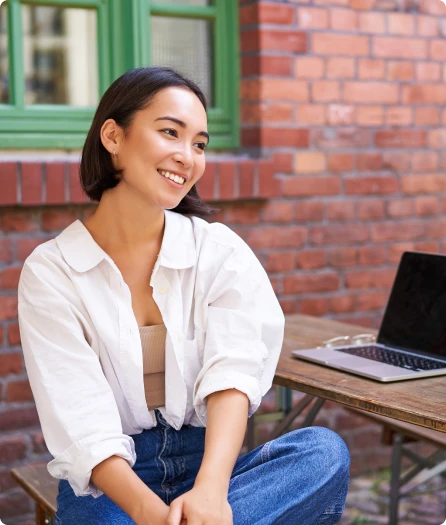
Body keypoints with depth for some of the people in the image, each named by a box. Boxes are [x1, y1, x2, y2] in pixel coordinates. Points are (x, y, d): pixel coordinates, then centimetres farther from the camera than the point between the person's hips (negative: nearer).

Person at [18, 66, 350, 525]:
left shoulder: (221, 252, 0)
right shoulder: (50, 272, -5)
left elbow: (232, 373, -16)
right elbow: (84, 428, -15)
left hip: (208, 462, 4)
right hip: (109, 482, -3)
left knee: (325, 451, -26)